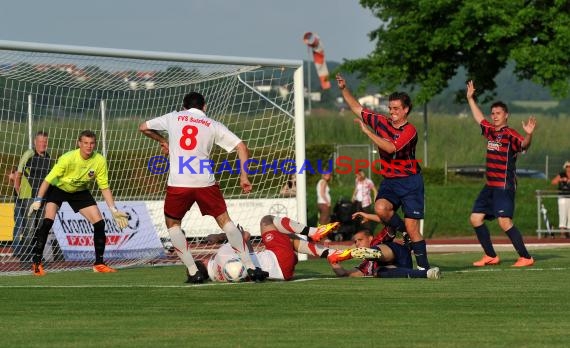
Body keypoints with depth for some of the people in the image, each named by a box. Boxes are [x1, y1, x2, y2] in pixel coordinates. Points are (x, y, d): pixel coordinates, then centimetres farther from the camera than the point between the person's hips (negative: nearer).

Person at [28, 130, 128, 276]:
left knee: (99, 223, -7)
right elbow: (48, 179, -25)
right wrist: (38, 200, -32)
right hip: (58, 188, -4)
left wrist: (114, 211, -15)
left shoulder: (100, 161, -20)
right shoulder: (68, 158, -31)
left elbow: (104, 187, -11)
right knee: (47, 221, -24)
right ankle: (36, 263, -16)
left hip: (80, 191, 4)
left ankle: (99, 264, 7)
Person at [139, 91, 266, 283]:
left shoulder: (174, 117, 13)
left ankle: (193, 271, 9)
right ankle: (251, 267, 10)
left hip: (178, 183, -1)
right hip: (205, 182, 1)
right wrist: (244, 176, 9)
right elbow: (241, 147, 4)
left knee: (173, 224, 20)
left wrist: (162, 141, 39)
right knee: (225, 221, 15)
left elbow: (143, 127, 24)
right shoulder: (213, 125, 12)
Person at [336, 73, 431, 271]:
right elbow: (357, 108, 16)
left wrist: (367, 131, -23)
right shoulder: (381, 122, 6)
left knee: (412, 228, -8)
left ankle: (423, 266, 2)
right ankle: (401, 230, 2)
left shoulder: (409, 131, -13)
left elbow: (390, 148, -27)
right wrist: (344, 89, 7)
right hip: (389, 181, 5)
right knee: (381, 208, -27)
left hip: (410, 182, -5)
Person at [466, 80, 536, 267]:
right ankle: (491, 256, 17)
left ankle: (526, 257, -13)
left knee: (504, 222, -18)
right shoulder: (490, 131, 12)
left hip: (504, 186, -9)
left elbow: (524, 144, -29)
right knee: (475, 218, 9)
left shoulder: (510, 135, -11)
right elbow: (479, 118, 30)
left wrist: (529, 134, -50)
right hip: (490, 186, 9)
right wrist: (470, 98, 37)